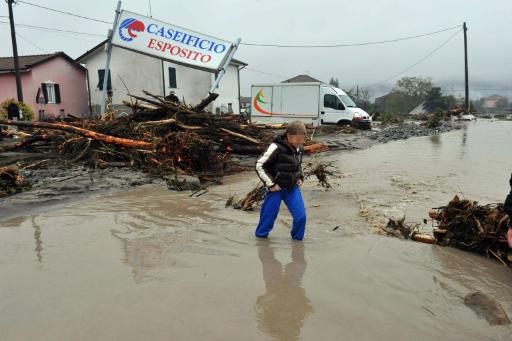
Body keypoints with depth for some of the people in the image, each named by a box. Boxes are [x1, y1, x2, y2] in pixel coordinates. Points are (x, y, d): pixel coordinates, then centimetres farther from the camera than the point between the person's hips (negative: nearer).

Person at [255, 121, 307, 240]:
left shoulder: (299, 149, 1)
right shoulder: (276, 147, -20)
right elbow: (259, 166, -17)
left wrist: (300, 178, 7)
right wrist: (270, 184, -16)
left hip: (293, 188, 5)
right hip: (277, 189, -5)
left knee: (301, 216, 0)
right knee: (269, 216, 5)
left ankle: (297, 239, 22)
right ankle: (260, 236, 30)